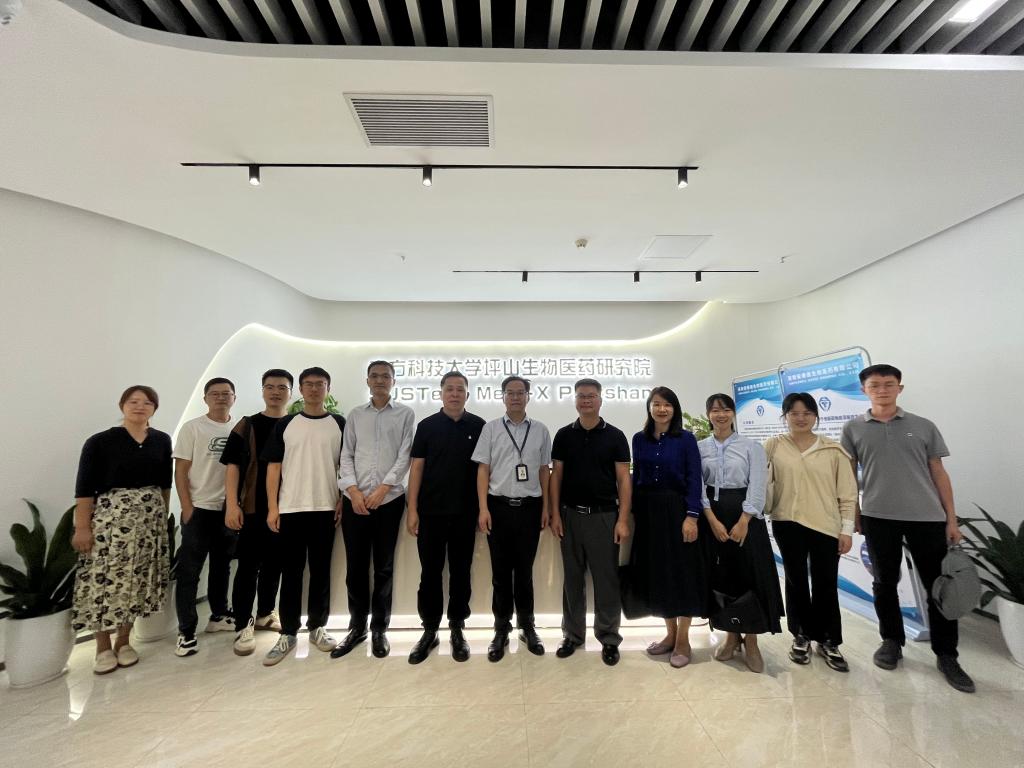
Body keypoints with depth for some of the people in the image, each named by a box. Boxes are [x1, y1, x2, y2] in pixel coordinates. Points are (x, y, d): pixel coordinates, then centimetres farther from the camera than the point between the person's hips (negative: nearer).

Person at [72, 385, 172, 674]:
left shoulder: (162, 441, 4)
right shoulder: (100, 442, -7)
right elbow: (84, 488, -7)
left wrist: (164, 515, 11)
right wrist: (82, 527, -11)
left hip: (150, 519, 3)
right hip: (110, 519, -3)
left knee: (137, 581, 9)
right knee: (105, 580, 0)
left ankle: (123, 642, 24)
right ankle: (103, 648, 18)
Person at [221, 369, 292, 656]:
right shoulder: (247, 425, 1)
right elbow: (232, 465, -3)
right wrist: (232, 504, -12)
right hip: (252, 509, -2)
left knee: (274, 565, 14)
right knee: (248, 567, 2)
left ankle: (265, 614, 32)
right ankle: (243, 625, 14)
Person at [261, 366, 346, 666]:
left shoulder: (339, 424, 2)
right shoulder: (285, 425, 4)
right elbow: (274, 467, 3)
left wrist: (342, 501, -3)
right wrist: (272, 507, -2)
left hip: (325, 508, 0)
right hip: (290, 508, 0)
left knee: (320, 571, 10)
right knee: (291, 572, 8)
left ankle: (317, 627, 24)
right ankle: (288, 633, 20)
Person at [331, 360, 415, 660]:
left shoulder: (405, 414, 4)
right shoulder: (355, 415, 11)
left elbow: (405, 455, -4)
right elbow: (346, 455, 6)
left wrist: (383, 488, -12)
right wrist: (353, 491, -7)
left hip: (389, 499, -2)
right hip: (355, 499, 2)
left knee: (384, 567, 8)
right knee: (355, 566, 9)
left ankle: (379, 629, 23)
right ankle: (357, 627, 26)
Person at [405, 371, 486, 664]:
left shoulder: (479, 427, 1)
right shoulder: (427, 426, 1)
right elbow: (416, 467, 0)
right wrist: (412, 509, -5)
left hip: (465, 513, 0)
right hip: (431, 511, 0)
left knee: (461, 572, 11)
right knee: (430, 573, 9)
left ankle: (457, 630, 27)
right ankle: (429, 630, 26)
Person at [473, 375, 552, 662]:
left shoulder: (540, 430, 4)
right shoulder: (490, 428, 1)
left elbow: (544, 471, 7)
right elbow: (483, 470, 0)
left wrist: (545, 508, 5)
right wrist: (483, 508, -6)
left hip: (529, 507, 1)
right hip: (499, 506, -1)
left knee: (524, 570, 13)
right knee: (501, 571, 10)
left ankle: (527, 625, 31)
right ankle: (501, 629, 26)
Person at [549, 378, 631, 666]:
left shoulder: (615, 436, -2)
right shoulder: (564, 435, 3)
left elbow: (623, 480, -2)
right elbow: (556, 476, 3)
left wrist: (623, 520, -8)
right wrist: (555, 514, -3)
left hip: (604, 515, -1)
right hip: (571, 515, 2)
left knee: (606, 579, 7)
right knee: (572, 578, 12)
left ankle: (609, 638, 23)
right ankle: (573, 634, 27)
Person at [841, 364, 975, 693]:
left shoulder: (924, 426, 5)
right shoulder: (853, 429, 2)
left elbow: (939, 473, 7)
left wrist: (952, 519, 3)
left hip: (928, 517, 1)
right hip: (878, 517, 0)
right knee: (885, 583, 11)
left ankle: (946, 656, 23)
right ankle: (892, 641, 28)